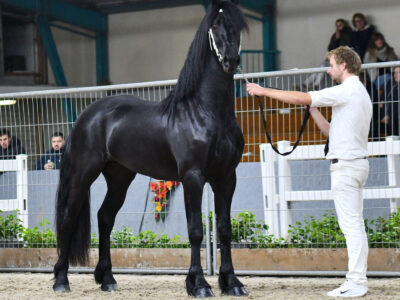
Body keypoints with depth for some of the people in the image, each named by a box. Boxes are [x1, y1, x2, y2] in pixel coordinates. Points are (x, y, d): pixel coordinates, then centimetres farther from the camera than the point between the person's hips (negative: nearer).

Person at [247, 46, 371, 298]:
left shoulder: (346, 91, -12)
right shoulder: (361, 93, 20)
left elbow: (300, 98, -15)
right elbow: (332, 131, 22)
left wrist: (263, 91, -9)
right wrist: (313, 109, 16)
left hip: (346, 165, -10)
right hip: (357, 163, 10)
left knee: (351, 225, -10)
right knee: (355, 225, 10)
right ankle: (357, 279, 12)